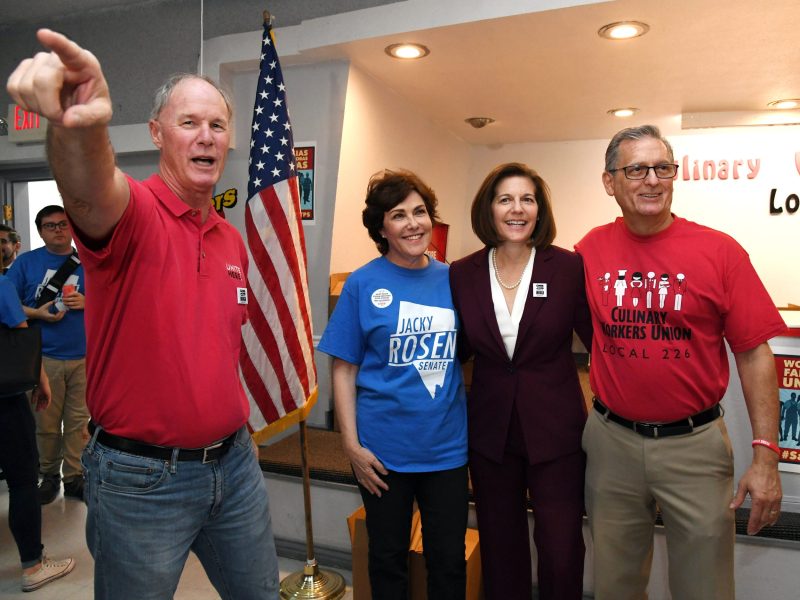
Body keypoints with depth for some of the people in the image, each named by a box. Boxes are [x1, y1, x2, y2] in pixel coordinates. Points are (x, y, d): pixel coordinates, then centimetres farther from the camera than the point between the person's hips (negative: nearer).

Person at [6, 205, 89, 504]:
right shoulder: (26, 262, 6)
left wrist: (87, 302, -8)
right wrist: (37, 314, -12)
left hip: (84, 356, 1)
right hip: (44, 357, -1)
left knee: (79, 421, 5)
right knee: (46, 423, 7)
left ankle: (74, 476, 17)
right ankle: (48, 474, 24)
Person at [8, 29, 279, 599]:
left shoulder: (233, 241, 6)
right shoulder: (132, 211, -13)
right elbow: (93, 192, -39)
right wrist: (80, 125, -60)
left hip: (234, 464, 6)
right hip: (142, 478, -5)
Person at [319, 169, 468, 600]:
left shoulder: (451, 280, 0)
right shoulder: (363, 284, -8)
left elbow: (465, 357, 9)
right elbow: (344, 370, -6)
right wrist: (351, 444, -10)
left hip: (447, 446, 3)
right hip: (384, 450, -2)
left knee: (449, 560, 16)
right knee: (388, 557, 18)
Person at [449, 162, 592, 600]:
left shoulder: (568, 266, -8)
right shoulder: (462, 273, -2)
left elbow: (598, 338, -3)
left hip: (554, 428, -2)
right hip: (490, 429, 2)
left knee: (561, 553, 6)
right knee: (500, 548, 18)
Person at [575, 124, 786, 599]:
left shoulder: (720, 251, -8)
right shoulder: (591, 250, -3)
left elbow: (754, 354, -6)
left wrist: (766, 455, -10)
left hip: (695, 442, -1)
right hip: (611, 440, 2)